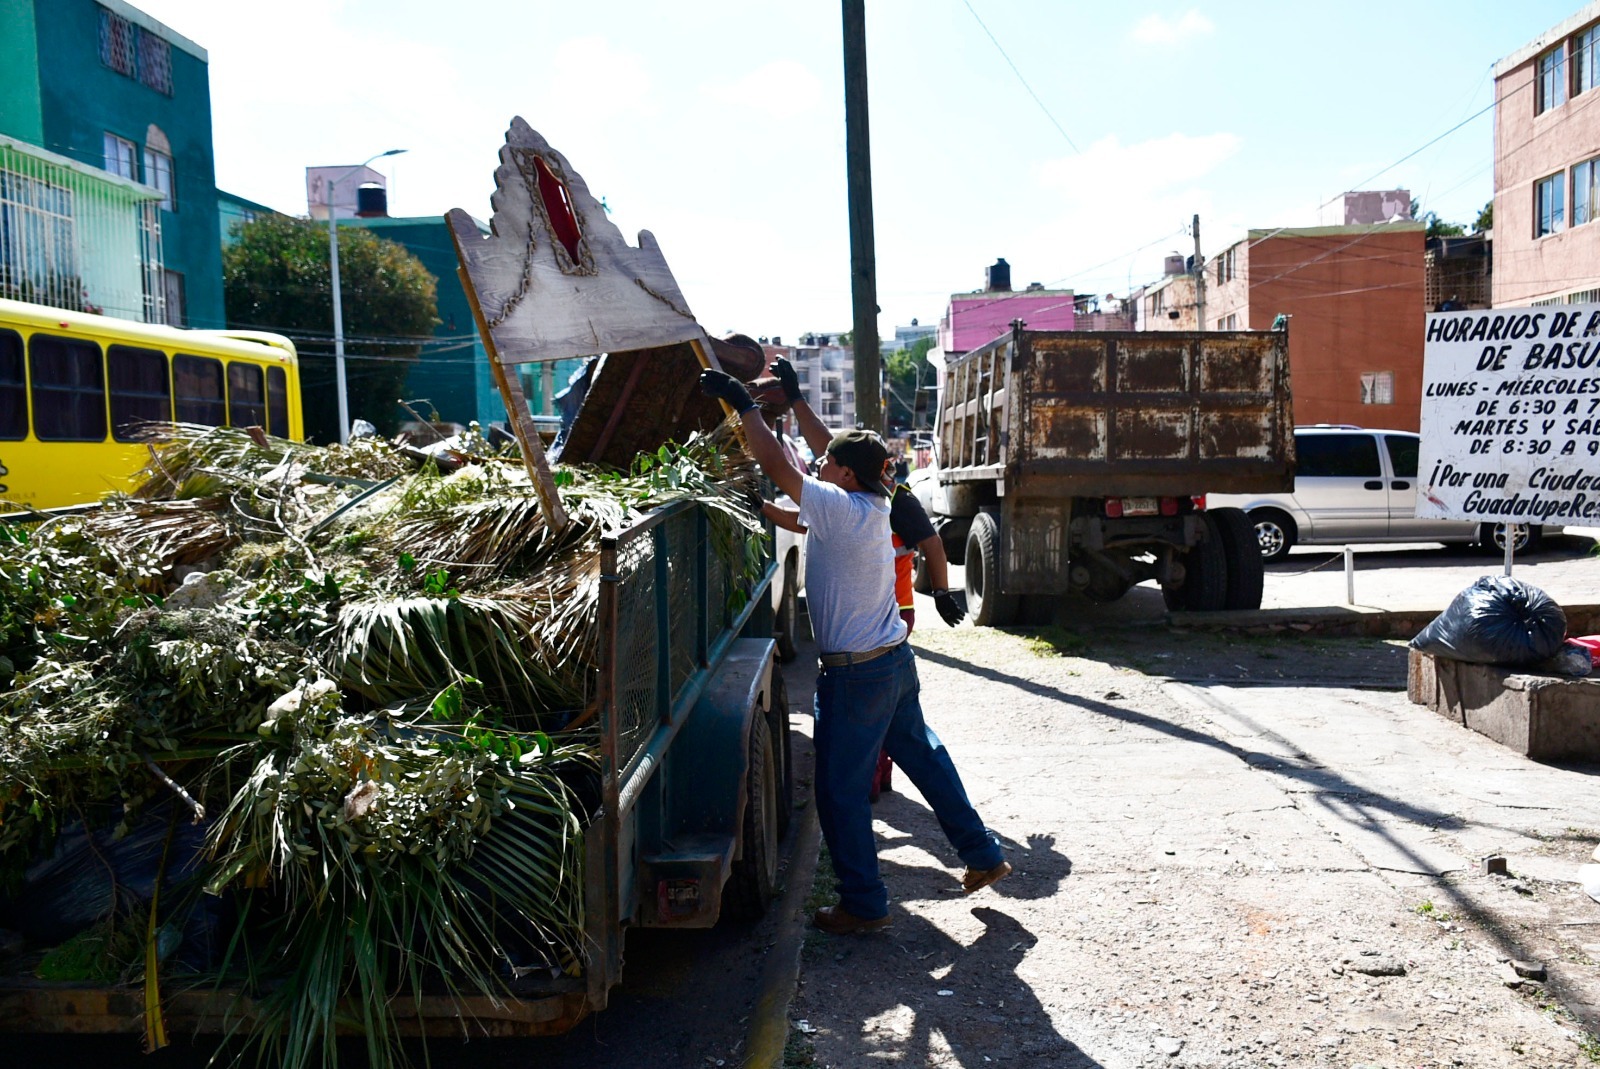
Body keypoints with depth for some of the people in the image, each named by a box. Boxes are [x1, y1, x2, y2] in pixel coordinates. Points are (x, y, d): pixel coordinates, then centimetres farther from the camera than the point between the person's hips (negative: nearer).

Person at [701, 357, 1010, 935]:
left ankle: (863, 904, 14)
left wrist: (744, 405, -13)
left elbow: (777, 466, -22)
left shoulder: (839, 508, -20)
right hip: (895, 658, 9)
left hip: (855, 672, -9)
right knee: (923, 755, 23)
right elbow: (828, 447, 17)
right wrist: (793, 398, 21)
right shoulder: (873, 503, 4)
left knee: (840, 789, 4)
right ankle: (983, 854, 35)